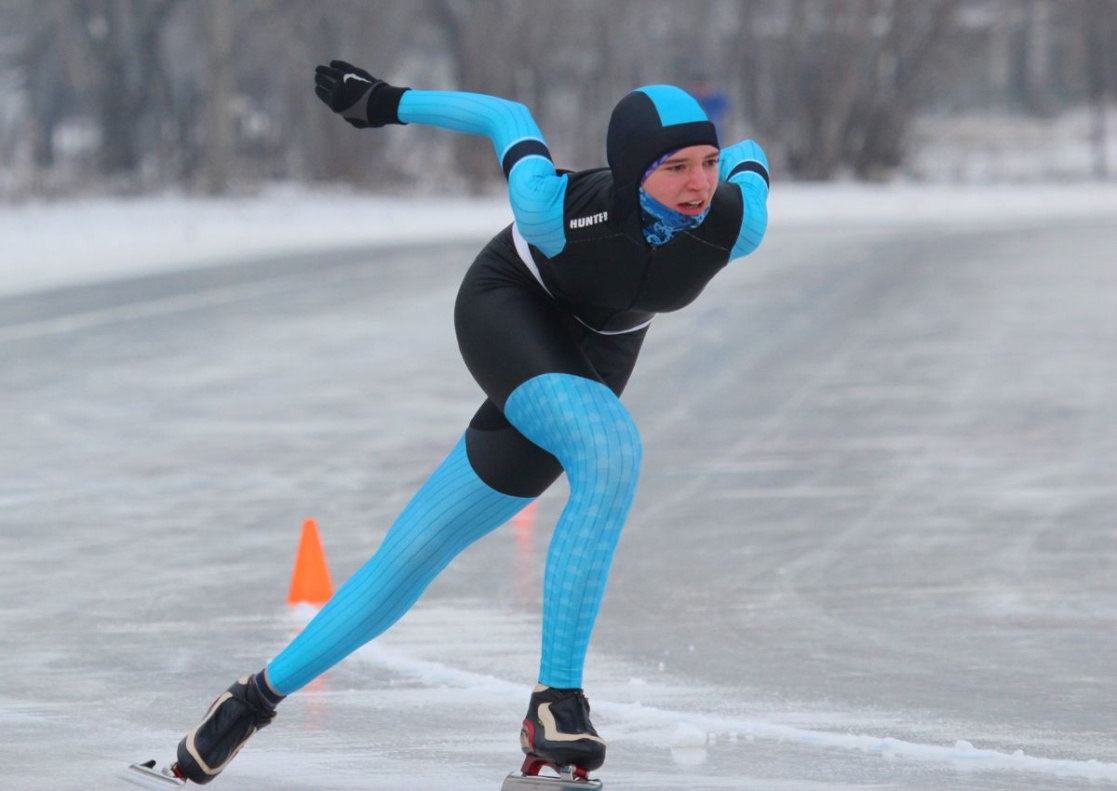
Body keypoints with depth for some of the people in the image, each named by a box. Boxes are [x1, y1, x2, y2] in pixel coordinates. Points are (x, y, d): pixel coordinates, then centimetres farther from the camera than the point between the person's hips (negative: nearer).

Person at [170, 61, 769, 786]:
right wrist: (388, 104, 1)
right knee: (610, 452, -34)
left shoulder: (737, 225, -28)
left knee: (417, 552, 2)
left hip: (594, 355, 4)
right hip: (507, 310, -4)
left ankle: (262, 694, 12)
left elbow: (748, 157, -5)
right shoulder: (556, 210, -34)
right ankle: (557, 699, -30)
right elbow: (507, 119, -14)